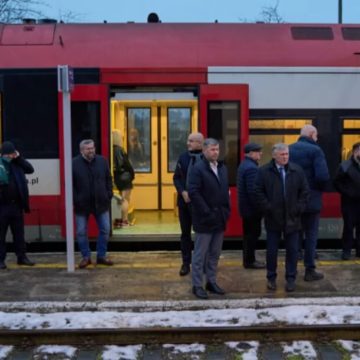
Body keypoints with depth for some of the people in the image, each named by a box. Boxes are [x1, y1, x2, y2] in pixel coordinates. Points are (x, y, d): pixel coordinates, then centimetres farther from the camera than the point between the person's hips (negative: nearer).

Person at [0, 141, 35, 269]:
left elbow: (30, 169, 9)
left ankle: (22, 257, 20)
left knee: (19, 233, 12)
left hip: (16, 205, 5)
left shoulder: (17, 164, 8)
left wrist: (19, 158, 0)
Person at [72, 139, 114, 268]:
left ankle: (101, 256, 21)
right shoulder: (74, 163, -7)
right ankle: (86, 257, 20)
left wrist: (109, 195, -1)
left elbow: (108, 179, 7)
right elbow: (70, 184, -6)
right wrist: (74, 200, -12)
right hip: (82, 204, -2)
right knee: (81, 232, 4)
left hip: (101, 203, 2)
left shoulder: (102, 161, 2)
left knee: (105, 229, 7)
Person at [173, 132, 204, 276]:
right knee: (185, 233, 10)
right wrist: (183, 192, -7)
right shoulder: (183, 157, 5)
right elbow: (176, 178, 8)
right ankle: (186, 263, 19)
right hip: (184, 201, 4)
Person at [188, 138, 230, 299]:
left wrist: (227, 210, 7)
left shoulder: (222, 168, 12)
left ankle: (211, 282, 26)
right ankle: (197, 285, 11)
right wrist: (207, 212, -19)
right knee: (200, 254, 2)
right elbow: (193, 192, -18)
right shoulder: (198, 168, -12)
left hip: (220, 218, 7)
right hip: (205, 219, -7)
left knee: (215, 254, 15)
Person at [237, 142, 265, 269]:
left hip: (246, 207, 11)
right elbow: (253, 191, -26)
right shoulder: (251, 168, -21)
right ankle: (249, 261, 5)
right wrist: (259, 207, -19)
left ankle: (248, 259, 24)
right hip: (252, 208, -11)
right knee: (253, 234, -2)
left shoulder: (244, 165, 13)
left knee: (249, 234, 16)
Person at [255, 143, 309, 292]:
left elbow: (304, 191, 6)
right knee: (271, 250, 7)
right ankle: (271, 278, 21)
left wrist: (299, 208, -3)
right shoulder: (264, 171, -2)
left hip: (292, 218, 2)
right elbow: (259, 192, -3)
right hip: (273, 218, -1)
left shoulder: (297, 170, 4)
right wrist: (267, 208, -9)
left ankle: (291, 279, 18)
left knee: (292, 250, 7)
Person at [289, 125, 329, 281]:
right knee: (311, 235, 4)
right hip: (311, 199, -5)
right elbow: (323, 176, -21)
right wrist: (320, 188, -2)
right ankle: (310, 270, 9)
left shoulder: (289, 149, 6)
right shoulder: (315, 150, -11)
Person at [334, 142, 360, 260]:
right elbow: (337, 183, -4)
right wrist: (347, 193, -10)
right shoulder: (345, 166, -4)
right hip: (349, 202, -4)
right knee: (349, 226, -2)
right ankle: (346, 251, 5)